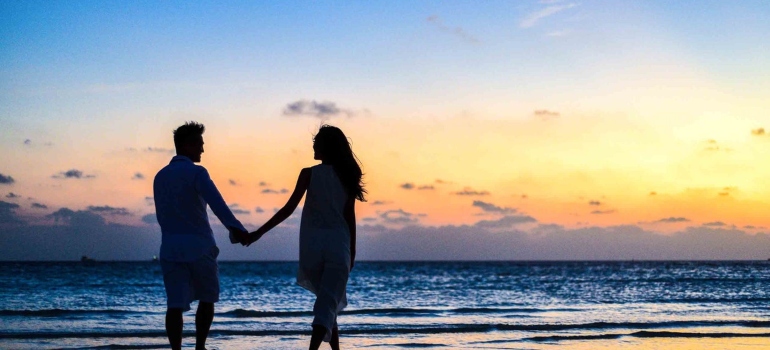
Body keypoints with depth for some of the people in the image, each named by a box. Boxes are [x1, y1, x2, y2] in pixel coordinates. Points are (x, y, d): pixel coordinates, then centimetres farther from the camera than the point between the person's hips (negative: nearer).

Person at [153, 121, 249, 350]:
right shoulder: (196, 172, -8)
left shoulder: (160, 176, 13)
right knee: (207, 299, 14)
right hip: (199, 247, -4)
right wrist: (236, 228, -39)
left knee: (175, 305, -2)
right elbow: (216, 202, -26)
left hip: (170, 248, 4)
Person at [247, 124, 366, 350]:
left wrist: (259, 232, -2)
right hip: (338, 245, 0)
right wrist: (352, 250, 12)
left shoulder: (309, 174, -3)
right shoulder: (346, 176, 3)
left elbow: (289, 209, -7)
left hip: (312, 245, 0)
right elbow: (350, 217, 4)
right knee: (328, 303, -5)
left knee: (328, 300, 20)